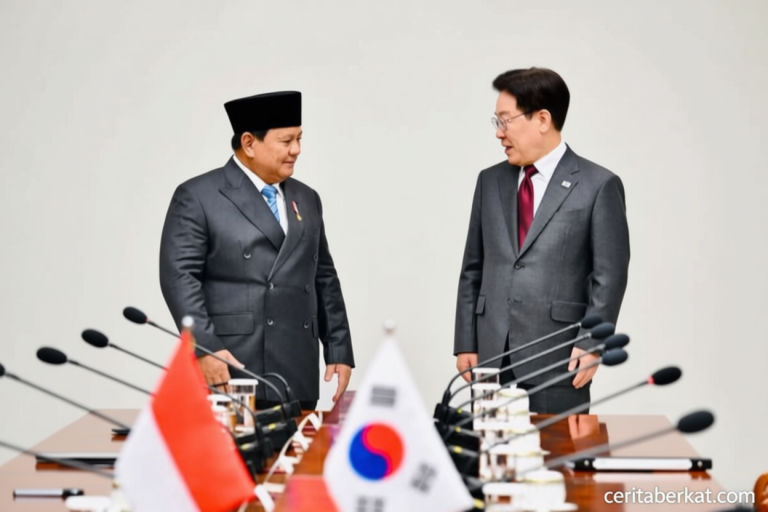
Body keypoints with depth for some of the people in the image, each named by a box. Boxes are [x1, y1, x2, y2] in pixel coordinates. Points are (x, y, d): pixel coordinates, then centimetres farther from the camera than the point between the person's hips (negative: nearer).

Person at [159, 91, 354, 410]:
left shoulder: (306, 199, 17)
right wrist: (205, 347, -19)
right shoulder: (197, 197, -1)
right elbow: (179, 276, -9)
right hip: (231, 372, -5)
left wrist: (339, 350, 11)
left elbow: (324, 279, 19)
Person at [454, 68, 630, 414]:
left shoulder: (599, 185, -2)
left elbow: (609, 276, -4)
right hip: (492, 358, 4)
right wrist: (466, 343, 7)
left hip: (556, 359, -4)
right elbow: (473, 269, 13)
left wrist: (591, 343, -13)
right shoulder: (491, 181, 12)